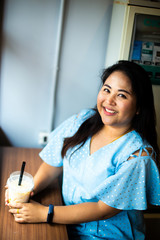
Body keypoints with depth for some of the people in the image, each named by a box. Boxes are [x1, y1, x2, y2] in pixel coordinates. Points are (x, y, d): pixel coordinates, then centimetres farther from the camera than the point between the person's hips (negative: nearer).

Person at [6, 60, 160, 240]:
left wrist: (44, 214, -22)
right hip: (67, 220, 5)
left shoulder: (138, 155, -21)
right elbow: (54, 163, 3)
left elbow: (104, 209, -20)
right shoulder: (83, 120, -5)